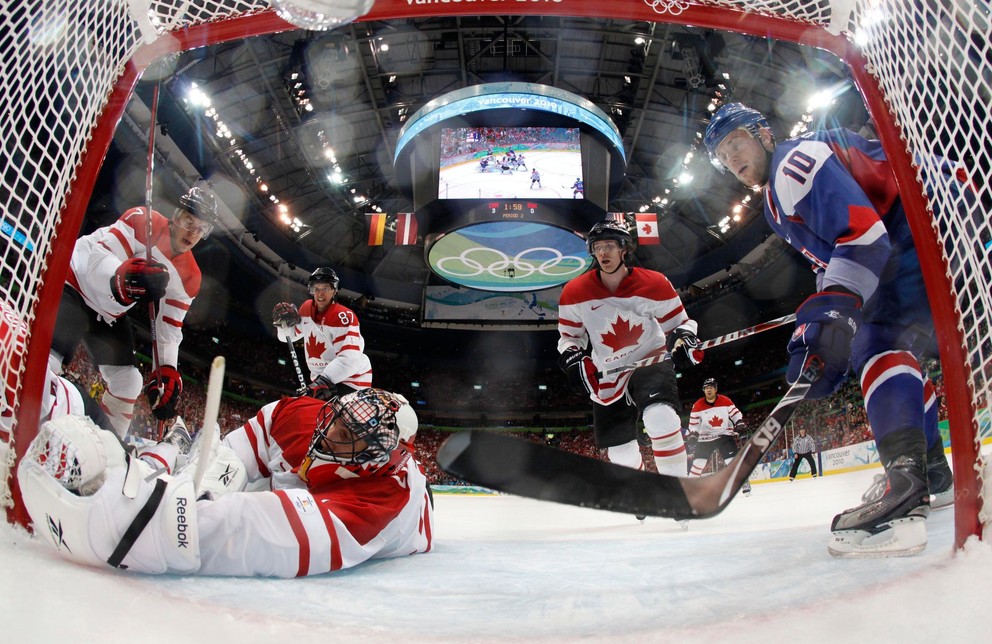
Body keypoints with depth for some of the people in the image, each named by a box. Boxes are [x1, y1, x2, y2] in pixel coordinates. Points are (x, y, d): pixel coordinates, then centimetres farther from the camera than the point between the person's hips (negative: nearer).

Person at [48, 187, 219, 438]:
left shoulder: (189, 277, -3)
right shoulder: (142, 221, -19)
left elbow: (169, 328, -3)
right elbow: (95, 254, -31)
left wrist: (166, 370, -17)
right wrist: (119, 277, -53)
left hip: (110, 315, 7)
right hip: (74, 287, -6)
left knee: (129, 383, 0)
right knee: (46, 359, -26)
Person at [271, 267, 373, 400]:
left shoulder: (343, 316, -19)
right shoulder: (307, 308, 5)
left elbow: (349, 358, -30)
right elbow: (290, 335, 20)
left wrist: (325, 380, -38)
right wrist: (284, 323, -3)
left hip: (351, 379, -8)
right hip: (321, 379, 8)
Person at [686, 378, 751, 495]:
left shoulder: (725, 401, -6)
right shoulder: (698, 406, -6)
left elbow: (735, 413, 2)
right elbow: (693, 423, 0)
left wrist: (740, 424, -13)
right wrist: (692, 435, -11)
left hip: (724, 435, 0)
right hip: (705, 438, 0)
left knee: (734, 460, -10)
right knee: (698, 462, -8)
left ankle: (744, 483, 4)